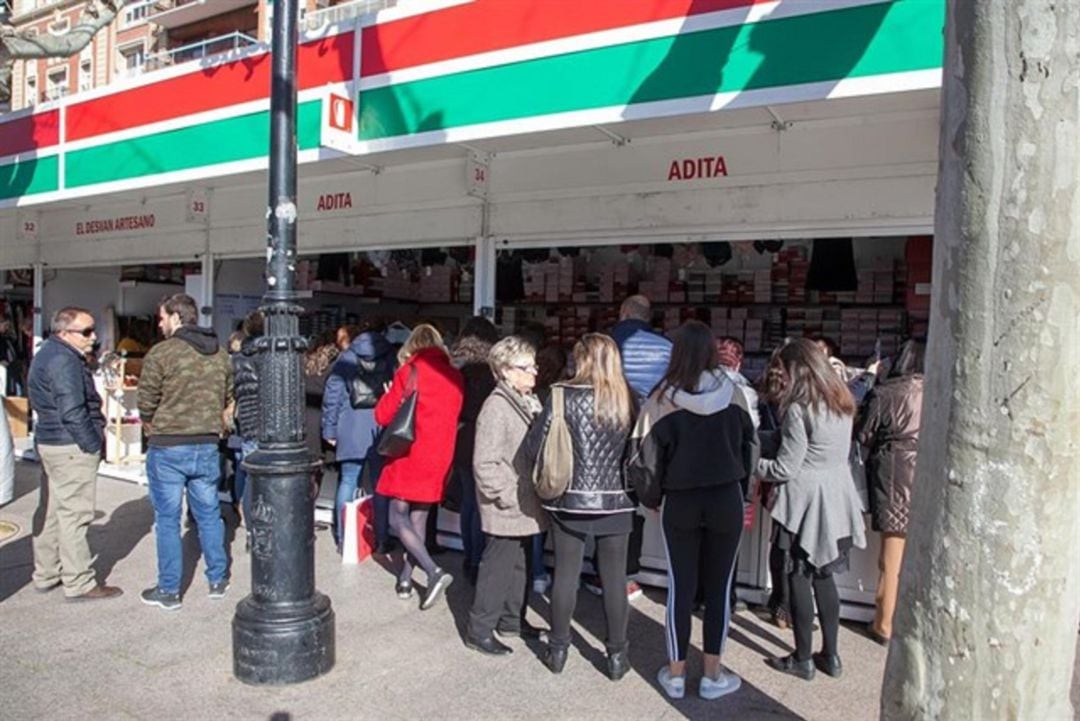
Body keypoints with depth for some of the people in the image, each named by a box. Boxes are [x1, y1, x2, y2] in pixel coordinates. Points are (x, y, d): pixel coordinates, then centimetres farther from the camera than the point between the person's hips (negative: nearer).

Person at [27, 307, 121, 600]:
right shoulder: (64, 361, -18)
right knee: (74, 514, -4)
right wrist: (94, 445, -14)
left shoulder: (47, 353, 15)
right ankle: (79, 583, 3)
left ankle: (46, 574, 28)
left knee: (50, 511, 16)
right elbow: (72, 412, -24)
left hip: (49, 442, 11)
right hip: (71, 447, -11)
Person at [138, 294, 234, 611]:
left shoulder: (160, 353, -13)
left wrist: (153, 427, 10)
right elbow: (227, 399, 6)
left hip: (167, 448, -4)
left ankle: (169, 591, 16)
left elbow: (146, 404, -10)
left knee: (167, 519, 7)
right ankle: (218, 580, 25)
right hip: (207, 446, 5)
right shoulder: (221, 355, 3)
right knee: (209, 514, 16)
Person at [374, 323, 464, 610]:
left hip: (410, 456, -5)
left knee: (398, 518, 3)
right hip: (439, 460, 5)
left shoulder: (410, 372, -10)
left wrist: (389, 397, 12)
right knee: (418, 520, 14)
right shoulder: (455, 377, 3)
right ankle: (406, 580, 20)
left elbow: (383, 415, -5)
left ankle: (435, 572, -12)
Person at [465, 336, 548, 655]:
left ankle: (512, 619, 35)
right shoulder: (496, 408, -19)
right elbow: (485, 464, -22)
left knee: (520, 565, 20)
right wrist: (507, 497, -20)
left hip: (527, 507, 9)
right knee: (498, 567, 1)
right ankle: (479, 629, 15)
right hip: (507, 510, -9)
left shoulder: (529, 402, 8)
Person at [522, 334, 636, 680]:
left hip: (571, 500, -1)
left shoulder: (563, 396, -10)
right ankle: (617, 655, 22)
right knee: (614, 578, 11)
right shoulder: (629, 400, -3)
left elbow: (533, 448, -10)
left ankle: (558, 650, 24)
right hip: (616, 502, 2)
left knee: (566, 575, 11)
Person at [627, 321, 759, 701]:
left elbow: (645, 457, -10)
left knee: (680, 587, 11)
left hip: (680, 502, -1)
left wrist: (651, 499, 5)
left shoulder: (663, 399, -13)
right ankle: (713, 675, 22)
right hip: (726, 499, 1)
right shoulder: (732, 393, -7)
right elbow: (750, 445, 3)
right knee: (719, 587, 12)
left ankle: (675, 674, 21)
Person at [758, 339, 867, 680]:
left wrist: (754, 465, -1)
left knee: (800, 578, 6)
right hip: (836, 496, 7)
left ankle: (803, 659, 16)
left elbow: (785, 468, -18)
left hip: (806, 499, -7)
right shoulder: (842, 402, 5)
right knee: (824, 576, 17)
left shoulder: (799, 408, -19)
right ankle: (830, 655, 25)